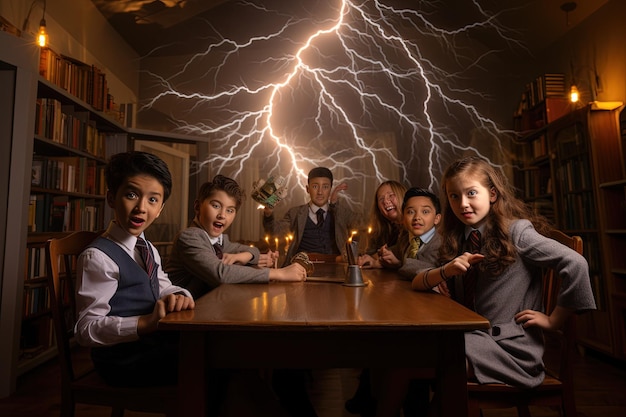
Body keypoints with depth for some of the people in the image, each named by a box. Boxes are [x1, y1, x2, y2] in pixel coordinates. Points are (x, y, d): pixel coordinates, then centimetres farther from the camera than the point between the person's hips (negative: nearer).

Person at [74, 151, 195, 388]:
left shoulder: (149, 250, 10)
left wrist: (178, 296, -9)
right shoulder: (98, 257, -18)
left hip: (153, 344, 8)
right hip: (123, 359, -8)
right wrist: (146, 322, -33)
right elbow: (87, 330, -19)